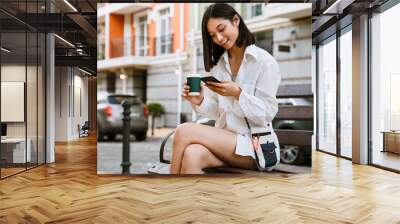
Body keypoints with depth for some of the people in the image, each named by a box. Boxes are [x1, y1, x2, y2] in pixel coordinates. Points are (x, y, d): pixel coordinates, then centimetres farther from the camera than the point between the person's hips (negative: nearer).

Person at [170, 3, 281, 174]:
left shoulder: (265, 61, -4)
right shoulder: (217, 64, 13)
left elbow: (267, 114, -8)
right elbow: (217, 111, 10)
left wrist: (238, 93, -22)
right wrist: (199, 102, -11)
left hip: (254, 145, -4)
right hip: (223, 139, 5)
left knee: (184, 131, -24)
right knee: (192, 156, -31)